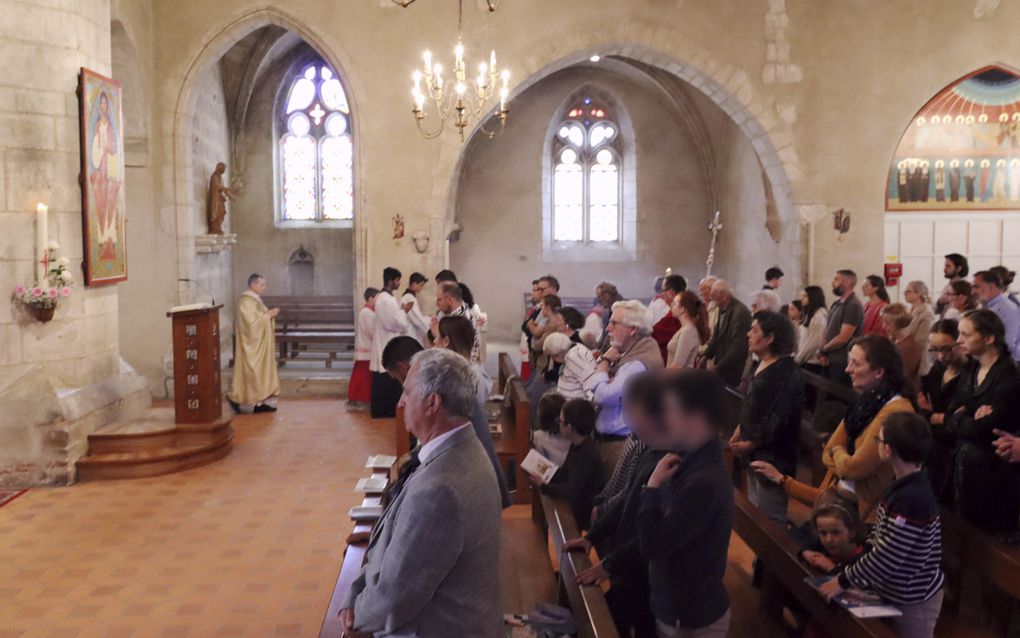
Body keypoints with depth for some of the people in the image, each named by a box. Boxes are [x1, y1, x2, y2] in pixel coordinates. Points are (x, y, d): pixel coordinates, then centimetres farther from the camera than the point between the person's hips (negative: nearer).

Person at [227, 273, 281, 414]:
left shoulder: (255, 299, 12)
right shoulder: (246, 301, -18)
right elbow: (252, 322, -25)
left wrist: (269, 314, 2)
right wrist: (268, 315, -18)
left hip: (260, 344, 10)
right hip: (252, 345, -10)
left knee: (260, 372, 10)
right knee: (251, 373, -5)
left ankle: (259, 401, 13)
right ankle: (240, 401, 4)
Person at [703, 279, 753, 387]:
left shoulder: (739, 312, -20)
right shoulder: (723, 309, 8)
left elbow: (738, 347, -22)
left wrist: (718, 367, -17)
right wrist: (706, 356, 3)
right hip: (721, 369, 8)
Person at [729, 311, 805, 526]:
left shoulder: (787, 375, -22)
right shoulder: (763, 365, 9)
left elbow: (777, 420, -24)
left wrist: (750, 444, -15)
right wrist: (738, 433, 9)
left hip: (772, 458, -10)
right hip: (755, 453, 10)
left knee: (770, 521, 2)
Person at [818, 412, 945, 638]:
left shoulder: (912, 499, -29)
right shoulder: (904, 486, 1)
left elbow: (887, 557, -28)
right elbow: (880, 539, 9)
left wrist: (843, 581, -19)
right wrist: (853, 573, 4)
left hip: (913, 602, -9)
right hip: (898, 593, 9)